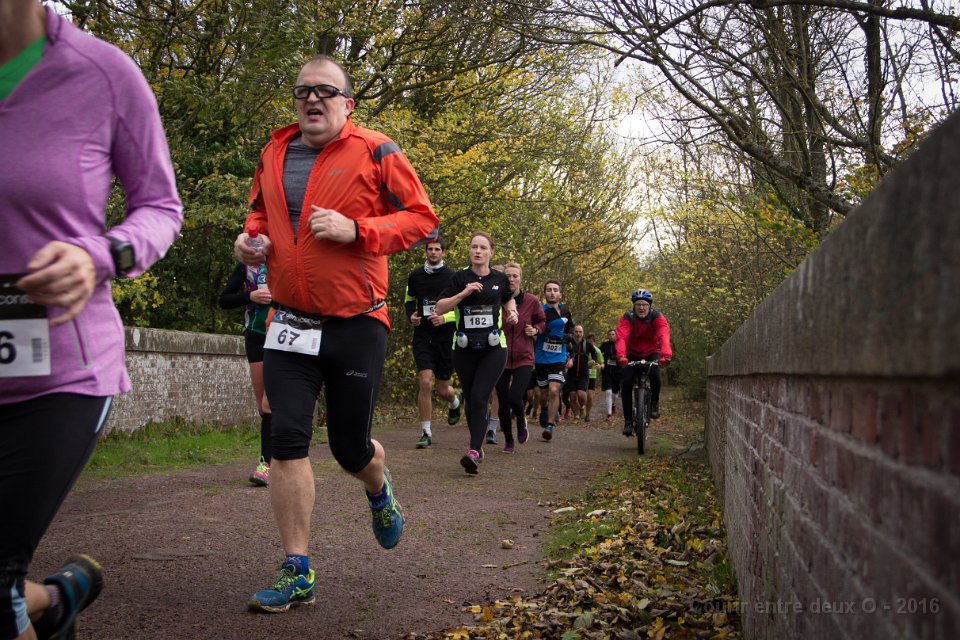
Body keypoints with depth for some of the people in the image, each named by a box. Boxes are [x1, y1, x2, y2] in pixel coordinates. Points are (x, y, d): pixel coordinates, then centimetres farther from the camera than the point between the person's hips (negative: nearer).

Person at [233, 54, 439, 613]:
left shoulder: (374, 152, -5)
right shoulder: (274, 154, 9)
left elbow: (422, 217, -6)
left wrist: (356, 229, -20)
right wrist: (251, 238, 3)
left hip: (357, 324, -3)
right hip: (290, 324, 4)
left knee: (350, 447, 6)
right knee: (288, 441, -5)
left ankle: (379, 488, 45)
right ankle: (297, 574, 4)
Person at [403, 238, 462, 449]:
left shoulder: (453, 277, -4)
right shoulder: (415, 276, 5)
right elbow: (409, 299, 22)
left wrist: (445, 318, -18)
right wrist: (411, 315, 1)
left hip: (446, 338, -1)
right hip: (422, 337, 1)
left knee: (442, 390, 7)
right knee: (425, 382, -14)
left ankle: (455, 400, 46)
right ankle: (426, 432, -3)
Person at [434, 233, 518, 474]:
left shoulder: (500, 278, 4)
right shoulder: (460, 278, 0)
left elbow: (509, 299, 25)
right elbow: (440, 307, -7)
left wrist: (512, 312, 4)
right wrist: (464, 293, -19)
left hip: (493, 348, -1)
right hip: (465, 348, 1)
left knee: (479, 399, -15)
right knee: (470, 400, 10)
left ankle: (474, 453, -19)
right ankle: (478, 445, 29)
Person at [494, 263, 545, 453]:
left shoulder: (532, 301, -1)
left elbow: (542, 321, 16)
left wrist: (536, 330, -4)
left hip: (524, 358, -1)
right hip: (501, 357, 1)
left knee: (515, 398, -16)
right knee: (503, 402, 4)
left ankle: (521, 422, 19)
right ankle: (508, 440, 26)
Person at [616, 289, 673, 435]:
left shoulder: (657, 317, -21)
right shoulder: (627, 318, -21)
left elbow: (664, 336, -36)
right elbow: (621, 337, -36)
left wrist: (666, 355, -55)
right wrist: (621, 355, -56)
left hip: (652, 353, 0)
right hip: (632, 355, 0)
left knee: (655, 375, -29)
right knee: (626, 383, -16)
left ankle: (654, 402, -1)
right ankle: (628, 421, -8)